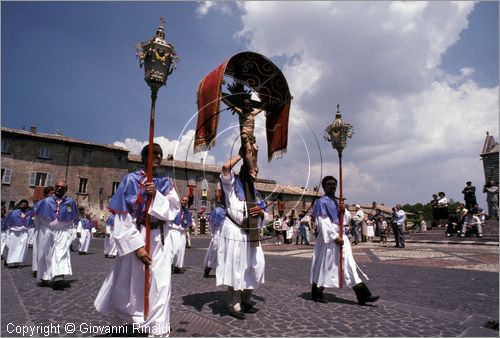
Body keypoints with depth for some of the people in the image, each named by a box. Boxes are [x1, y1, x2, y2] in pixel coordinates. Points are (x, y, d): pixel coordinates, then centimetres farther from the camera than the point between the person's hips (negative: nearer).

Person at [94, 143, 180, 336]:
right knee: (130, 284, 11)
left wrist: (156, 195, -19)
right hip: (135, 238, -2)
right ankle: (125, 321, 37)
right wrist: (137, 246, -16)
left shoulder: (166, 184, 6)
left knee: (160, 285, 2)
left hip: (159, 240, 3)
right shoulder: (131, 180, -5)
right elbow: (122, 218, -10)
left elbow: (175, 210, -4)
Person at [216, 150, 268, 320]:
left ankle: (245, 300, 26)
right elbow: (226, 167, -20)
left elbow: (265, 216, 17)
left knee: (257, 266, 7)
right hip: (234, 232, -6)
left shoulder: (254, 192, 18)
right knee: (236, 269, -3)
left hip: (251, 233, 7)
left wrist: (261, 212, -8)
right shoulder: (232, 185, 1)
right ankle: (234, 305, 13)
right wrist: (241, 155, -6)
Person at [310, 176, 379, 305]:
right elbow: (323, 222, -15)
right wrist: (335, 237, -19)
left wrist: (344, 210, -8)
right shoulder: (322, 202, -8)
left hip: (341, 236, 8)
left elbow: (347, 218, 14)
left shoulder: (337, 202, 16)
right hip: (328, 237, -7)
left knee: (348, 264, 4)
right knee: (324, 265, 2)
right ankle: (316, 293, 18)